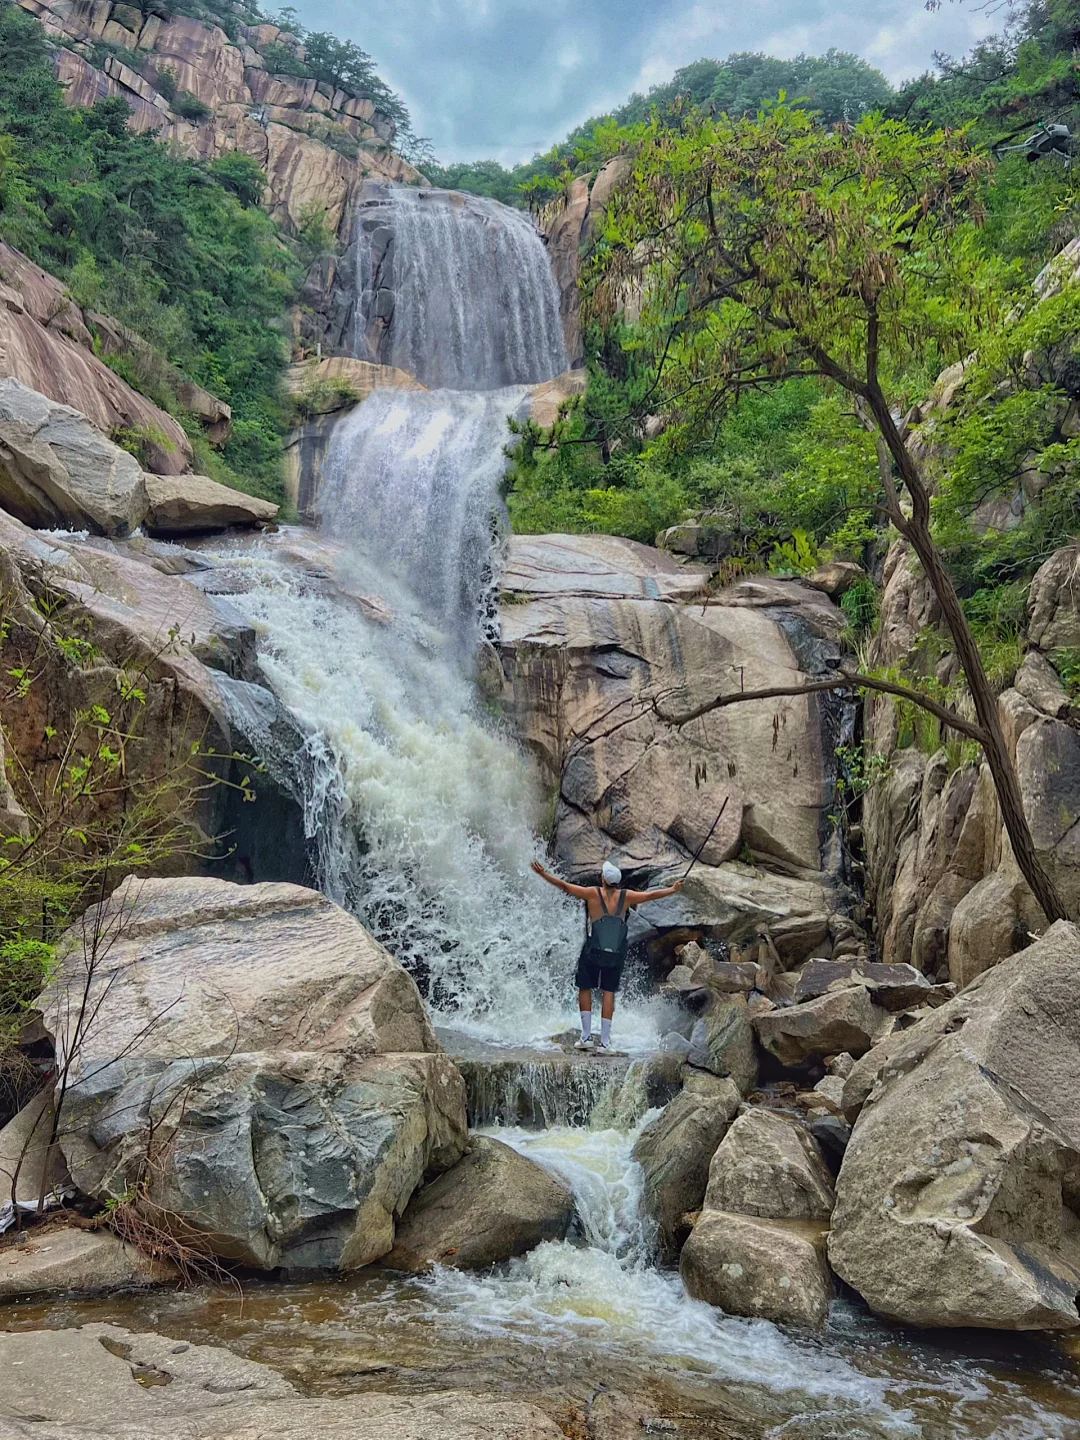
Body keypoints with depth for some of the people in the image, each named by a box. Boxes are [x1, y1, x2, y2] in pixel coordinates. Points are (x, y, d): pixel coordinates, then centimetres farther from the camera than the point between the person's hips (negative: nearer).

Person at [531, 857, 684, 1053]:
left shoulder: (593, 893, -4)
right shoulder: (626, 896, 2)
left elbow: (564, 885, -3)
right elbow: (651, 895, 13)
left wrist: (543, 873, 7)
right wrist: (673, 889, 28)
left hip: (593, 951, -2)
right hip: (616, 953, 2)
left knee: (585, 988, 11)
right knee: (608, 993, 6)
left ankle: (587, 1036, 6)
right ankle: (604, 1042, 5)